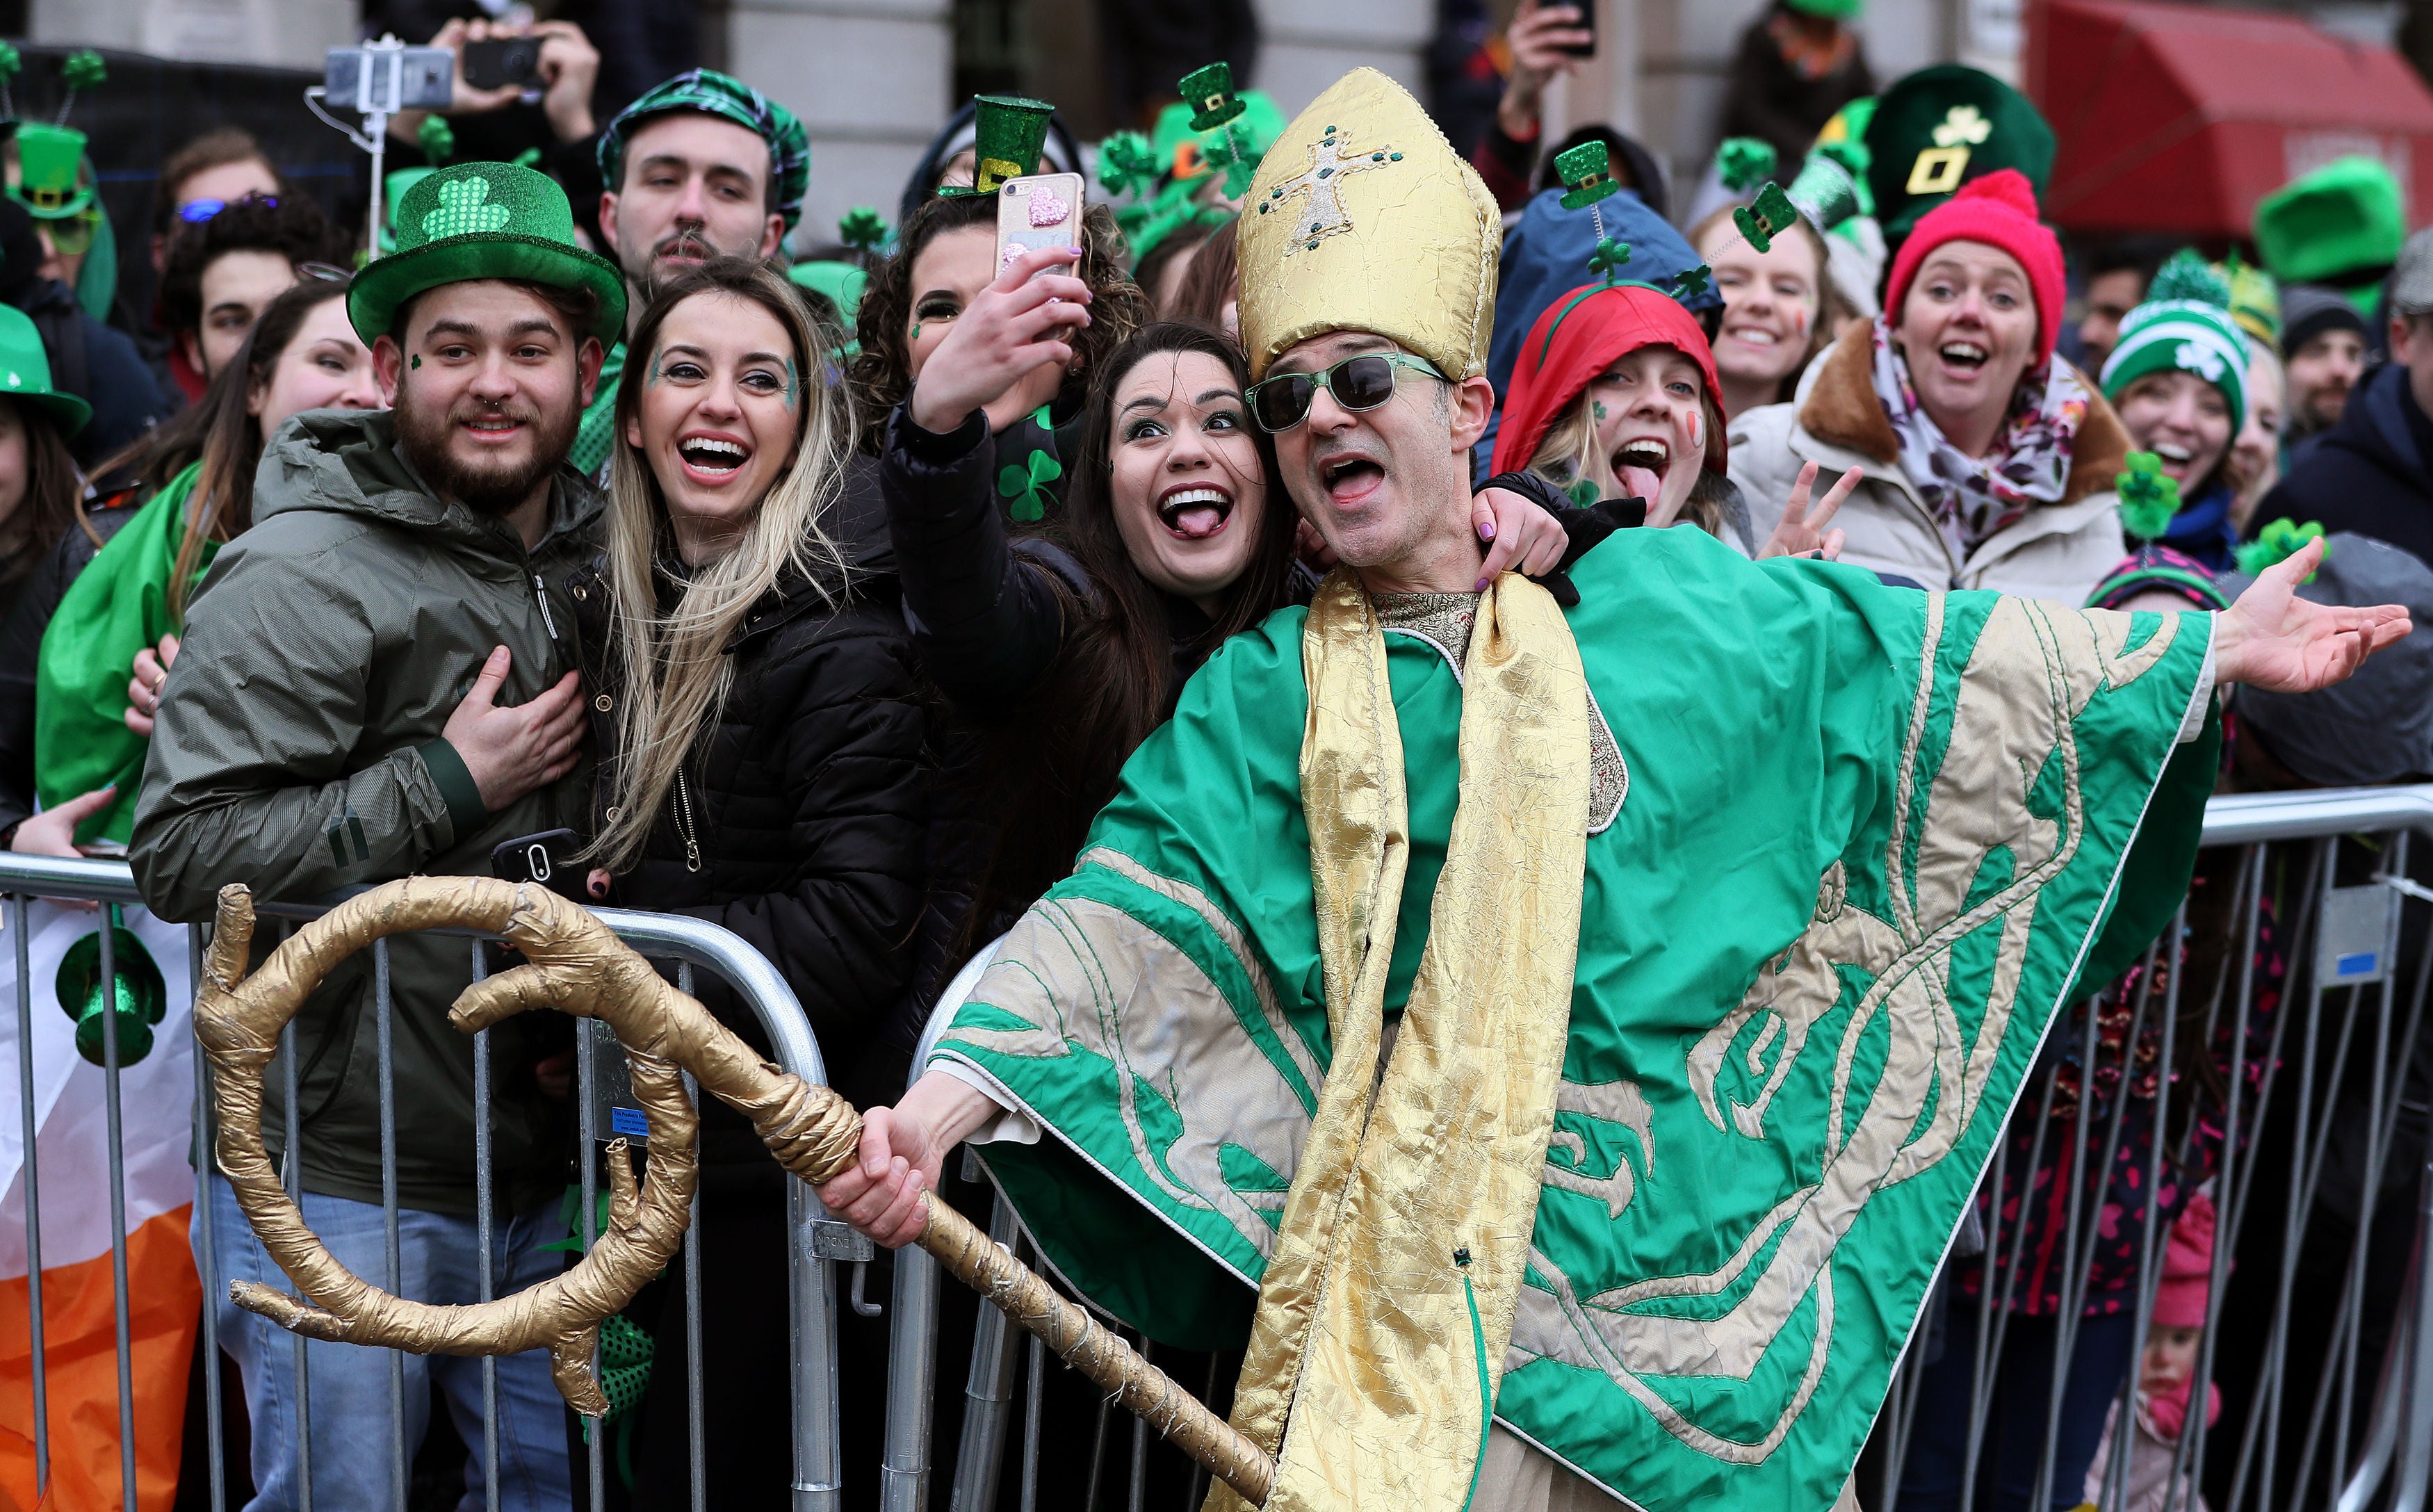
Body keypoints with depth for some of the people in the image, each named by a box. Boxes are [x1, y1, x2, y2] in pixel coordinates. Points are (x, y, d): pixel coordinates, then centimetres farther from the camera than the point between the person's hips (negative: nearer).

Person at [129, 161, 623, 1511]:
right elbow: (180, 852, -20)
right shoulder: (303, 574, -12)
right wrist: (447, 786, -19)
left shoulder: (598, 555, 9)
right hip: (343, 1183, -6)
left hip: (544, 1172, 6)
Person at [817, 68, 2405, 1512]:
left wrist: (2212, 645, 10)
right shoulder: (1263, 693, 4)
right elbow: (1124, 915, -5)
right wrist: (946, 1100, -20)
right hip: (1415, 1246, -1)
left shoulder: (1654, 605, 5)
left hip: (1668, 1210, 1)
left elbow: (1920, 662, 9)